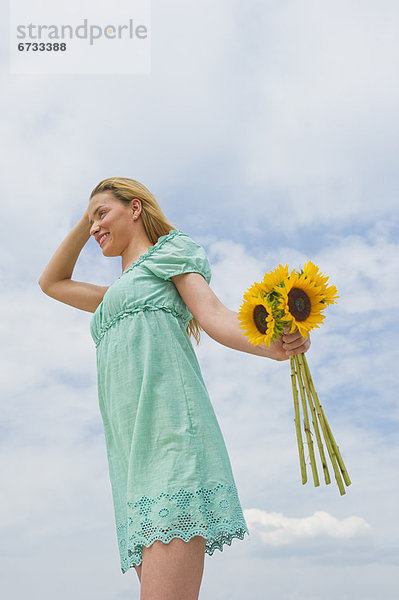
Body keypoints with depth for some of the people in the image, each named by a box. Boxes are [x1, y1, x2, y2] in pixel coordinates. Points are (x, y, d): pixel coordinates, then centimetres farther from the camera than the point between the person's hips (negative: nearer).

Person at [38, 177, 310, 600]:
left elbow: (212, 314, -3)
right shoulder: (116, 295, 35)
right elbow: (51, 283, 45)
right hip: (131, 445, 7)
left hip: (168, 422, -7)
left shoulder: (169, 252, 14)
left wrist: (271, 346, -23)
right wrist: (84, 223, 37)